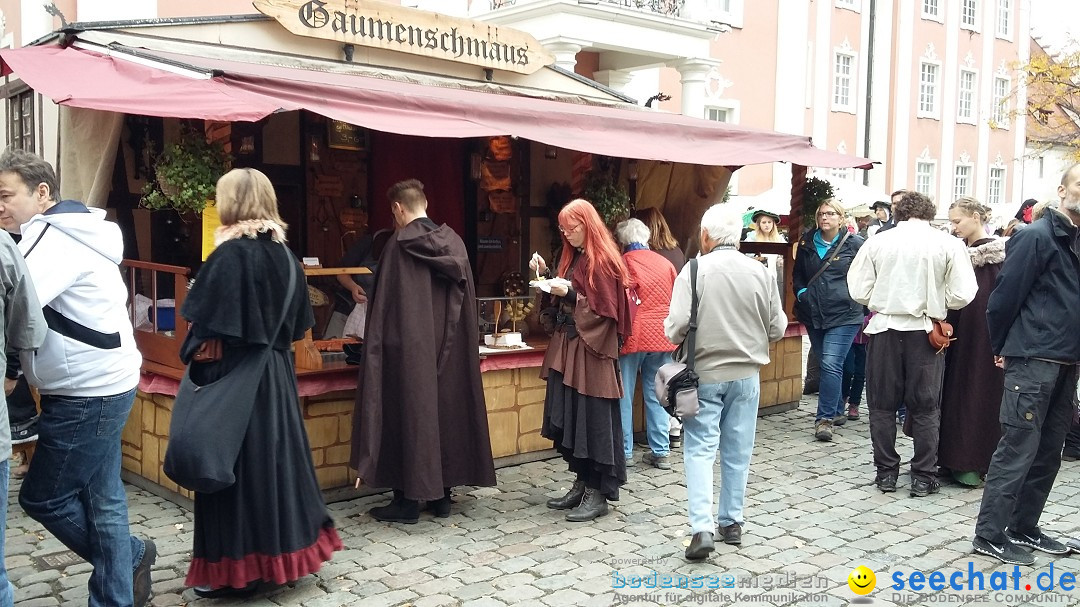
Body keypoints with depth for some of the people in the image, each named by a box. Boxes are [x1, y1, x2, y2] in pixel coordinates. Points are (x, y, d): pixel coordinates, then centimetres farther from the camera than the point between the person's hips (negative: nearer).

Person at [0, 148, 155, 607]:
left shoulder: (56, 237, -15)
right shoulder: (69, 233, 16)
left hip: (90, 392, -9)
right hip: (102, 384, 9)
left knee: (41, 496, 2)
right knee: (101, 497, 13)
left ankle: (128, 555, 16)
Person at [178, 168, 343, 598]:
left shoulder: (230, 254, -17)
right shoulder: (284, 253, 6)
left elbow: (209, 328, -20)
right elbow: (297, 324, 10)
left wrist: (194, 355, -4)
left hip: (235, 374, -8)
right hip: (277, 373, 8)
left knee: (235, 464, 1)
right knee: (276, 455, 15)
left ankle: (235, 568, 11)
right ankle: (283, 553, 26)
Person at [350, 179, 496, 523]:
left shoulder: (399, 244, -11)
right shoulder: (453, 241, 5)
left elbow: (385, 304, -10)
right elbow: (464, 296, 8)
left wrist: (382, 343, -1)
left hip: (409, 346, -5)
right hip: (450, 346, 6)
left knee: (410, 413, 1)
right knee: (445, 409, 12)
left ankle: (408, 500, 7)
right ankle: (442, 494, 19)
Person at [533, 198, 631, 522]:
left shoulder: (602, 260, -10)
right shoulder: (573, 257, 15)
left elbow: (604, 309, -14)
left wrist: (569, 295, -21)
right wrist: (545, 274, 8)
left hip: (591, 350, -9)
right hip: (567, 347, 9)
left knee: (592, 420, -4)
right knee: (570, 419, 10)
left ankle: (598, 494, 4)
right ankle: (582, 484, 21)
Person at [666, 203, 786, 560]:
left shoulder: (694, 271, -12)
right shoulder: (760, 273, -3)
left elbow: (676, 329, -15)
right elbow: (777, 330, 2)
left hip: (704, 373, -3)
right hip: (746, 374, 3)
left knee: (700, 450, 3)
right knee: (737, 451, 13)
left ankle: (702, 528, -7)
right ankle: (732, 522, 23)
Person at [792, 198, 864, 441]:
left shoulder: (854, 243, -3)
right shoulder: (807, 243, 10)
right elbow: (797, 273, 20)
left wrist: (853, 296, -5)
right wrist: (801, 291, 4)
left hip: (844, 314, -5)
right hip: (814, 314, 5)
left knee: (831, 364, -15)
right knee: (825, 364, 14)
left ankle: (825, 418, -11)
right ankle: (837, 411, 29)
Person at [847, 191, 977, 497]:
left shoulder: (877, 242, -2)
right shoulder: (948, 244, -3)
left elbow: (859, 291, -3)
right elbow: (962, 295, -7)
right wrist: (934, 302, 12)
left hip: (885, 329, 0)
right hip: (925, 331, 0)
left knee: (883, 405, 11)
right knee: (925, 408, 10)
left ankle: (886, 473, 18)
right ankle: (923, 477, 15)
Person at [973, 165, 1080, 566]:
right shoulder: (1036, 236, -10)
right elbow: (1005, 295, -11)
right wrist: (1001, 348, -2)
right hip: (1033, 360, -8)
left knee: (1048, 452, 12)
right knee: (1017, 449, -6)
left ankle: (1023, 528, 23)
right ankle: (990, 535, 2)